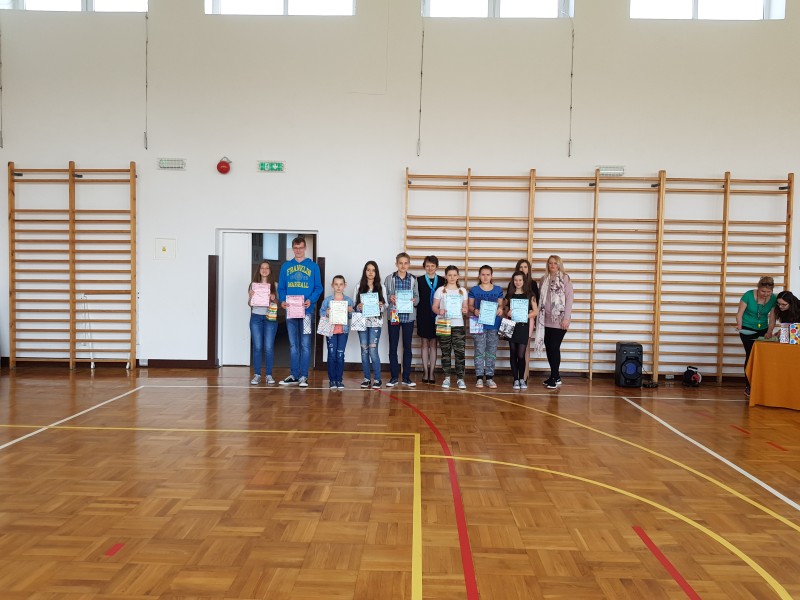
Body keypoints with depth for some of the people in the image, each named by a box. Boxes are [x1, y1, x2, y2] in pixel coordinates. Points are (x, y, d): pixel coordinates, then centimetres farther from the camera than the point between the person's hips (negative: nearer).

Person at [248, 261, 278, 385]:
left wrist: (273, 299, -13)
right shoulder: (253, 284, 8)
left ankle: (269, 375, 7)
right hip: (256, 317, 1)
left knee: (269, 347, -2)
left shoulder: (274, 285, 5)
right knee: (257, 347, 1)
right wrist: (251, 296, -11)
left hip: (270, 317, -1)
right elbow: (250, 303, 9)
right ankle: (256, 374, 9)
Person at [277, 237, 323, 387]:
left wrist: (311, 300, -18)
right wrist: (282, 300, -10)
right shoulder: (286, 266, 11)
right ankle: (294, 375, 15)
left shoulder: (313, 266, 3)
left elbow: (318, 288, -1)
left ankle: (303, 376, 3)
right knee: (293, 345, 9)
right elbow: (281, 287, 9)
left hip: (307, 310, -3)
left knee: (305, 345, -2)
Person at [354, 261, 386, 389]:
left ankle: (377, 379, 2)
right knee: (364, 350, 5)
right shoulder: (359, 286, 6)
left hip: (375, 322, -2)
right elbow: (354, 304, 7)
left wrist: (381, 305, -15)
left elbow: (385, 305, 6)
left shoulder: (381, 287, 5)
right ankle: (366, 378, 14)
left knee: (373, 350, -7)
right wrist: (359, 306, -14)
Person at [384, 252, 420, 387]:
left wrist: (414, 301, -14)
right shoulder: (389, 279, 2)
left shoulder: (413, 279, 7)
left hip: (409, 316, 1)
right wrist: (390, 298, -17)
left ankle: (406, 377, 14)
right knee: (393, 347, 3)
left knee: (407, 347, 6)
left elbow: (417, 297, 7)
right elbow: (384, 296, 3)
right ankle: (394, 377, 12)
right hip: (393, 316, -1)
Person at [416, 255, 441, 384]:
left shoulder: (442, 281, 4)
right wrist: (418, 311, -9)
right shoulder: (419, 280, 3)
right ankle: (425, 372, 11)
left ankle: (432, 372, 10)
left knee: (433, 344, 5)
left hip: (436, 316, 0)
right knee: (425, 344, 5)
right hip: (423, 316, 0)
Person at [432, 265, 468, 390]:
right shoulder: (440, 290, 5)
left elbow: (465, 307, 12)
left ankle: (460, 378, -1)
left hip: (458, 325, 1)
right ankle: (446, 377, 10)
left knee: (460, 351, -6)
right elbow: (434, 307, 3)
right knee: (445, 352, 3)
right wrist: (439, 311, -19)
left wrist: (465, 311, -11)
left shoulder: (462, 291, 10)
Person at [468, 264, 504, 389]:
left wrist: (500, 309, -11)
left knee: (492, 351, 4)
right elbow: (470, 306, 5)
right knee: (479, 351, -2)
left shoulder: (498, 290, 9)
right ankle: (479, 378, 3)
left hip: (494, 325, 2)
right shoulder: (474, 290, 5)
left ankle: (490, 377, 11)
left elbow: (500, 304, 11)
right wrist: (474, 310, -15)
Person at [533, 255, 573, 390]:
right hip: (546, 320, 5)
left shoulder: (565, 279, -2)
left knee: (554, 347, -7)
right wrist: (539, 316, 8)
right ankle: (556, 377, 19)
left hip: (559, 320, -5)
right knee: (548, 347, 6)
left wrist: (566, 318, -13)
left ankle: (554, 377, 3)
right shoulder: (543, 280, 12)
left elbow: (569, 299, -7)